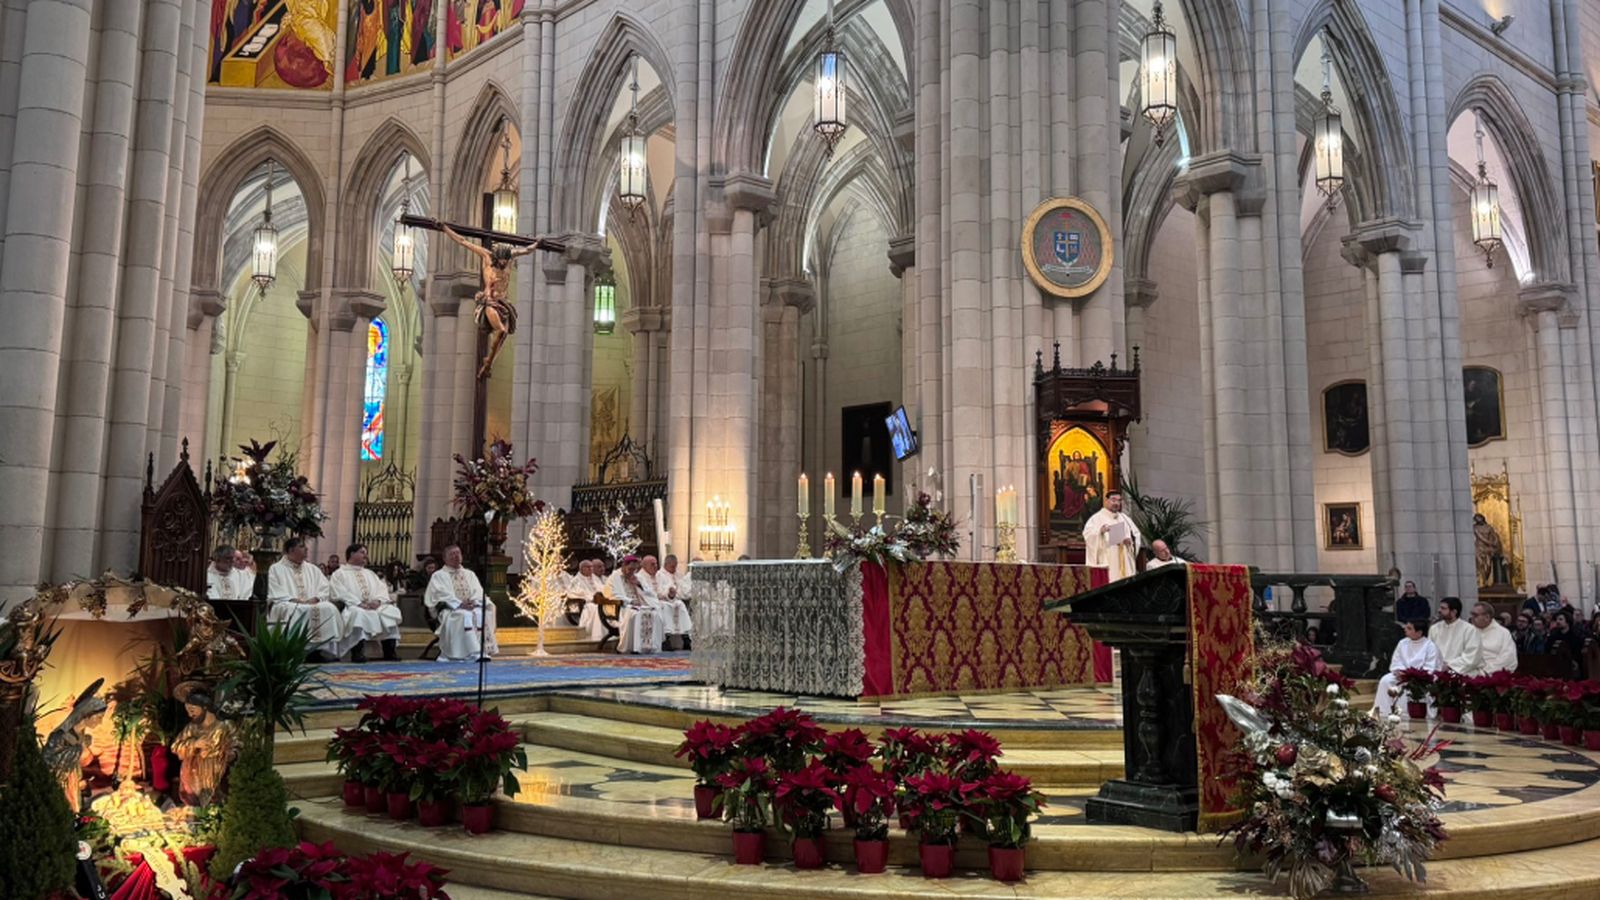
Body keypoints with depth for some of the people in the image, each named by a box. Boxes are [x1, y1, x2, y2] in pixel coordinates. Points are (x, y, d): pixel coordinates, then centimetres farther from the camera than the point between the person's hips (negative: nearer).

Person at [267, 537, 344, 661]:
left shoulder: (313, 569, 21)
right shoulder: (276, 569, 9)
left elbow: (325, 590, 12)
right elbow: (274, 595, -3)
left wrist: (315, 599, -10)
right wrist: (293, 600, -18)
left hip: (313, 604, 4)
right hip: (287, 605, -3)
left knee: (329, 608, -27)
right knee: (293, 610, -38)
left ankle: (325, 651, -29)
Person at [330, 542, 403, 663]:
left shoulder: (370, 573, 29)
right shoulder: (339, 574, 12)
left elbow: (382, 588, 15)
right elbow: (341, 593, -5)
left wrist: (378, 600, -9)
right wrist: (359, 603, -18)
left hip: (375, 606, 4)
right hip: (354, 607, -4)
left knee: (392, 611, -25)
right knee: (358, 614, -40)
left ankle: (390, 651, -30)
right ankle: (357, 652, -39)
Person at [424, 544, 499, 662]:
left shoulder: (470, 574, 23)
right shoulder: (439, 575, 10)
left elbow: (478, 591, 10)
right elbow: (443, 594, -6)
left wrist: (474, 602, -13)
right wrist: (460, 604, -21)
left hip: (472, 607, 4)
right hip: (451, 610, -4)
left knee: (481, 614, -32)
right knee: (465, 616, -37)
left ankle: (485, 650, -38)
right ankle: (475, 652, -46)